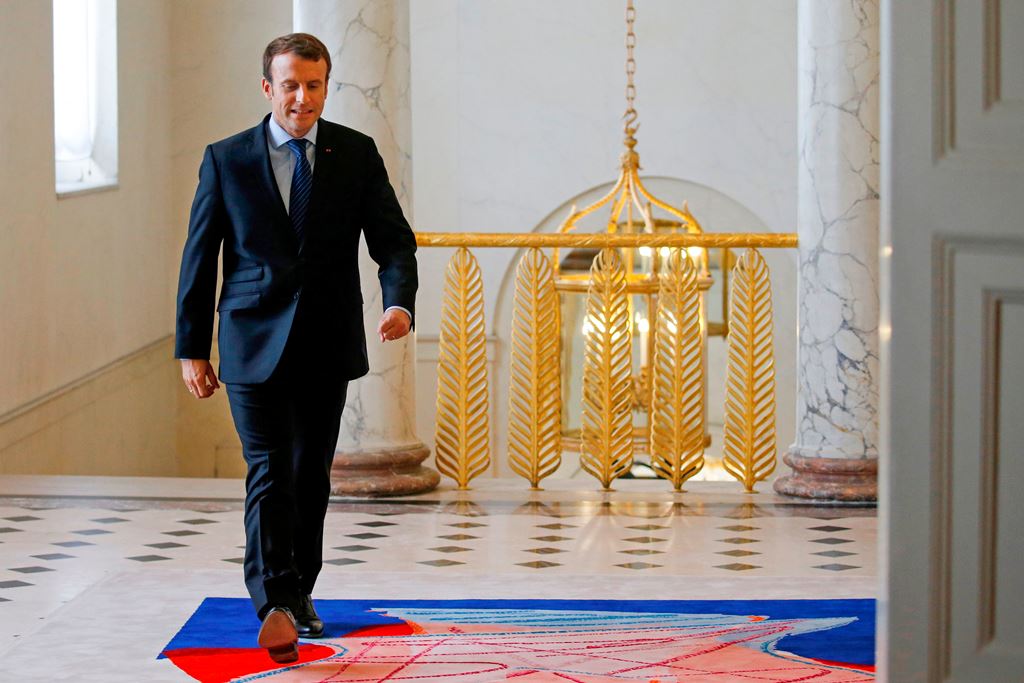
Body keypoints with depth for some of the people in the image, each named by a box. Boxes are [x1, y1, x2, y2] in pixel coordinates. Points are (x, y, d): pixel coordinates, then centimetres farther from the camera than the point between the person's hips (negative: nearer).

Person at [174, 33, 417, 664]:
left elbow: (393, 239, 1)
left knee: (312, 477, 11)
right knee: (270, 474, -13)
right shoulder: (227, 160, 1)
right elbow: (199, 257, 4)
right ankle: (276, 608, -22)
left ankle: (299, 593, 26)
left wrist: (400, 300, -19)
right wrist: (192, 347, 2)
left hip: (328, 345, 2)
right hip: (255, 345, -2)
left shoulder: (357, 155, 4)